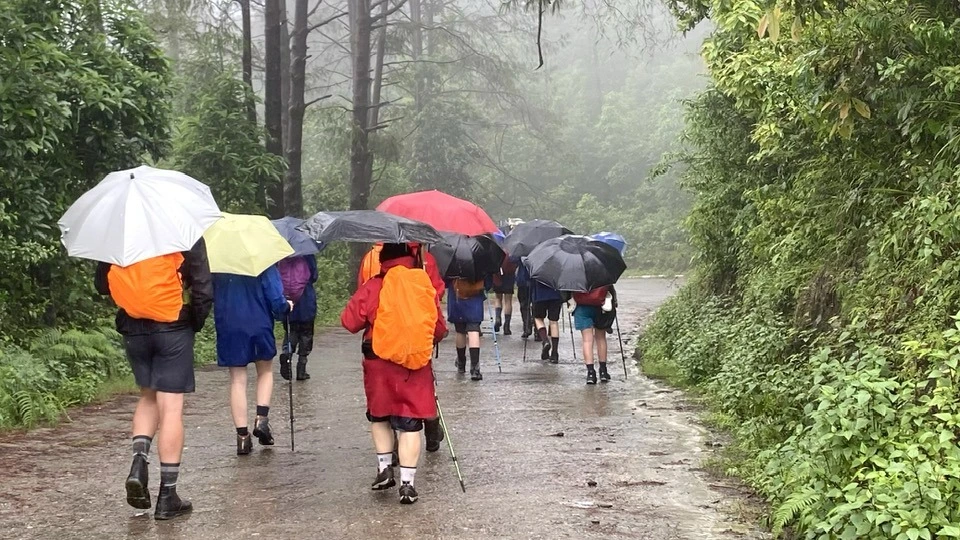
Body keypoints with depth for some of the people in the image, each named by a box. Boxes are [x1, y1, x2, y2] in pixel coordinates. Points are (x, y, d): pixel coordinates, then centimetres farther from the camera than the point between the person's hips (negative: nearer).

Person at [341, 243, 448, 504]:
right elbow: (440, 329, 3)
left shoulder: (372, 287, -6)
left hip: (379, 365, 0)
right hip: (416, 366, 1)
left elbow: (349, 321, -4)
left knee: (379, 417, 21)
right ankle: (407, 482, 0)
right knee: (410, 424, 3)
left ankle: (385, 467, 17)